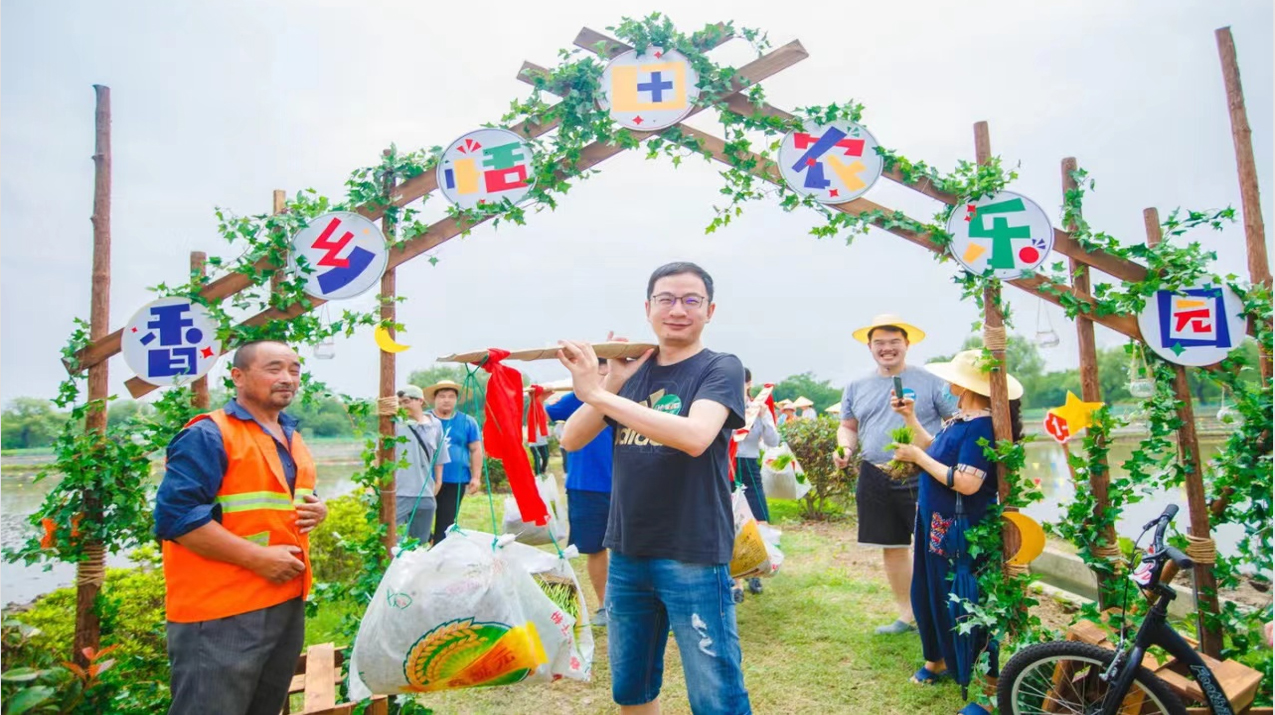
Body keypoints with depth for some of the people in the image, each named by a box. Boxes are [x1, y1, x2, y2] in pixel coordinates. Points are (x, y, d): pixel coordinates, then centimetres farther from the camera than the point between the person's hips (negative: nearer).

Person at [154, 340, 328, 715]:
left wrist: (317, 510, 3)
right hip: (221, 611, -8)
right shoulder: (208, 435, -14)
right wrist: (258, 558, -23)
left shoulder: (292, 437, 13)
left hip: (287, 601, 9)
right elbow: (176, 516, -22)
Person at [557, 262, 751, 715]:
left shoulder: (720, 369, -7)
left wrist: (597, 393, -27)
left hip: (693, 557, -5)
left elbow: (694, 436, -27)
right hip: (627, 554, 5)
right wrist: (612, 382, -13)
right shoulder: (634, 371, 7)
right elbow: (572, 440, 1)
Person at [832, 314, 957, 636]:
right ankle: (906, 615, 31)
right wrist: (845, 449, -2)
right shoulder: (856, 387, 10)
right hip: (876, 480, 5)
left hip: (922, 478, -4)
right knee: (892, 548, 14)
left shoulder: (930, 381, -2)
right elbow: (848, 427, 18)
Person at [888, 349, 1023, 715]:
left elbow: (967, 483, -29)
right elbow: (937, 453, 9)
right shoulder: (961, 419, 6)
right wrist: (911, 418, 6)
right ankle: (938, 658, 41)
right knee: (931, 593, 21)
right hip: (938, 524, 10)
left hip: (963, 531, -10)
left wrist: (917, 457, -21)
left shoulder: (981, 425, -24)